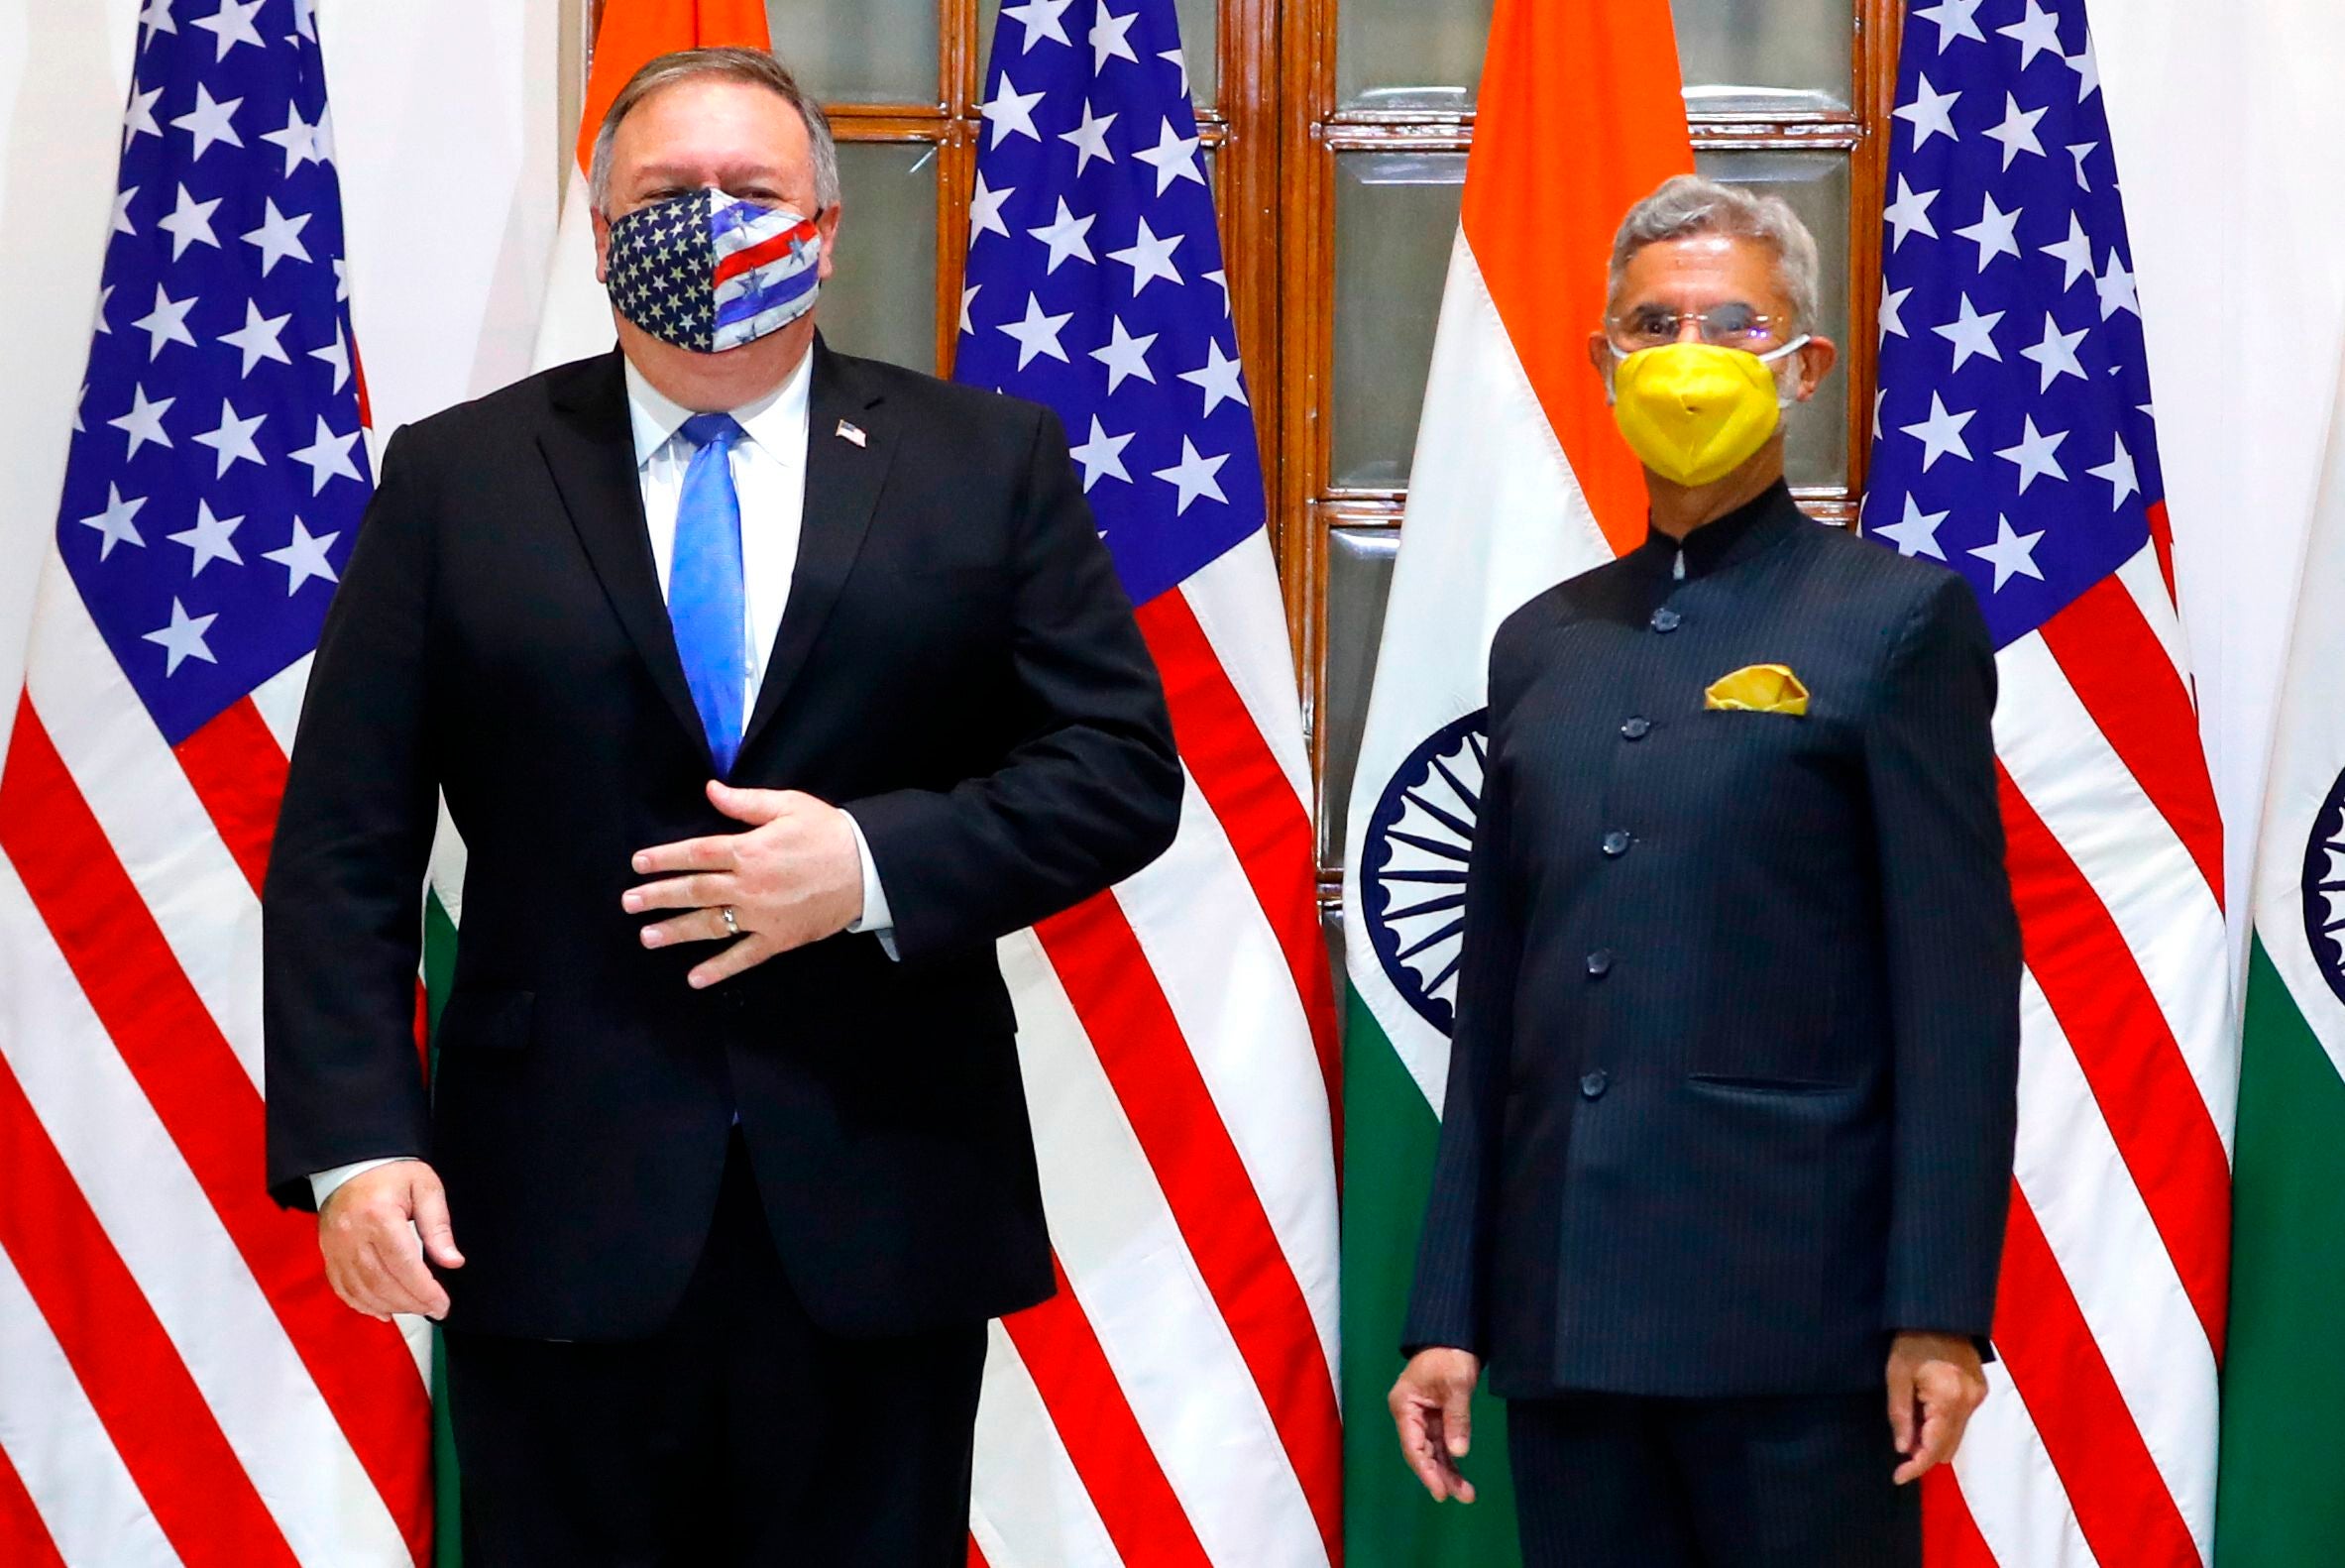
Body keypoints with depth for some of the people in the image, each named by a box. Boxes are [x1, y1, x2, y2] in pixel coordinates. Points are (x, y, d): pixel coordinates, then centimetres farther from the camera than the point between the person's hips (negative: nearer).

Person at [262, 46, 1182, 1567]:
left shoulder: (989, 462, 6)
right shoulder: (456, 479, 5)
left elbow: (1121, 766, 2)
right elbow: (345, 846, 2)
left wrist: (874, 864, -13)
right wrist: (356, 1142, -9)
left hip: (882, 1214, 0)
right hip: (554, 1220, 0)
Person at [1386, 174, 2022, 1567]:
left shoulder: (1897, 618, 0)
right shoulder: (1544, 645, 15)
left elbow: (1958, 992, -5)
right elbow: (1494, 1001, 15)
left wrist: (1940, 1315, -11)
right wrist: (1449, 1312, 10)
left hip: (1794, 1311, -4)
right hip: (1562, 1318, 5)